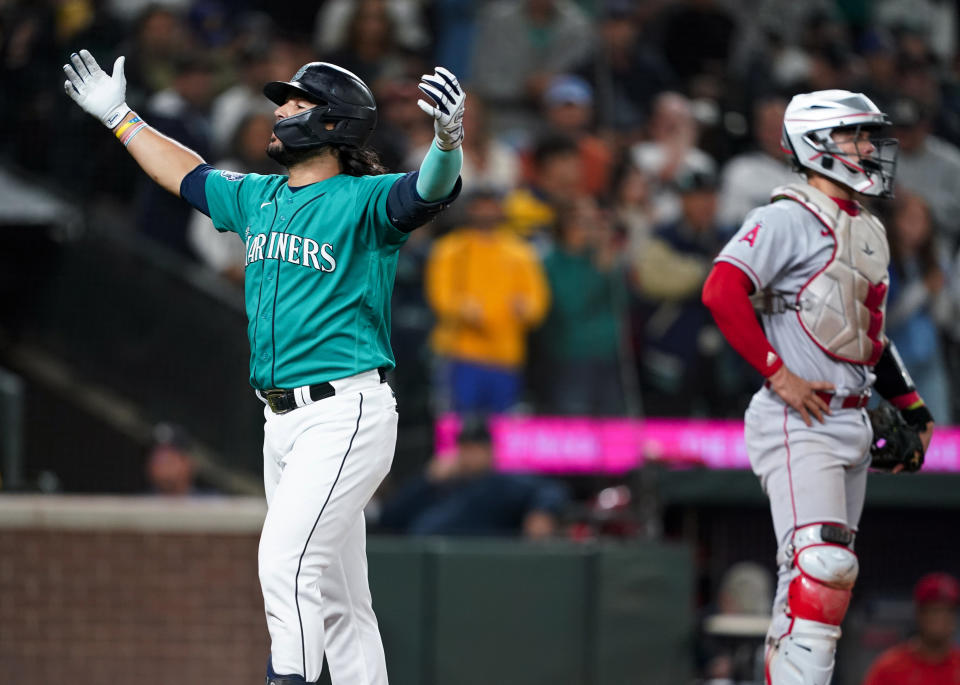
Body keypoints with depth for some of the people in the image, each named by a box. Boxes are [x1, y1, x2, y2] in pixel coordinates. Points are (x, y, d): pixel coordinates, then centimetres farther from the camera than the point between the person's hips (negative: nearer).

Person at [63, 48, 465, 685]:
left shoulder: (364, 202, -9)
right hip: (282, 419, 8)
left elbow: (429, 191, -28)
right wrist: (119, 117, 40)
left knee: (286, 564, -22)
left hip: (346, 414, -8)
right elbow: (190, 175, 32)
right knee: (334, 597, 9)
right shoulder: (259, 199, 15)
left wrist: (448, 142, -49)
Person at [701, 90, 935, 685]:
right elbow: (722, 291, -20)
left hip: (851, 423, 9)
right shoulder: (790, 219, -9)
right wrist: (779, 375, -20)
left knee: (827, 569, 10)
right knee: (824, 568, -19)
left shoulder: (870, 232, 19)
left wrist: (911, 405, 23)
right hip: (798, 421, -9)